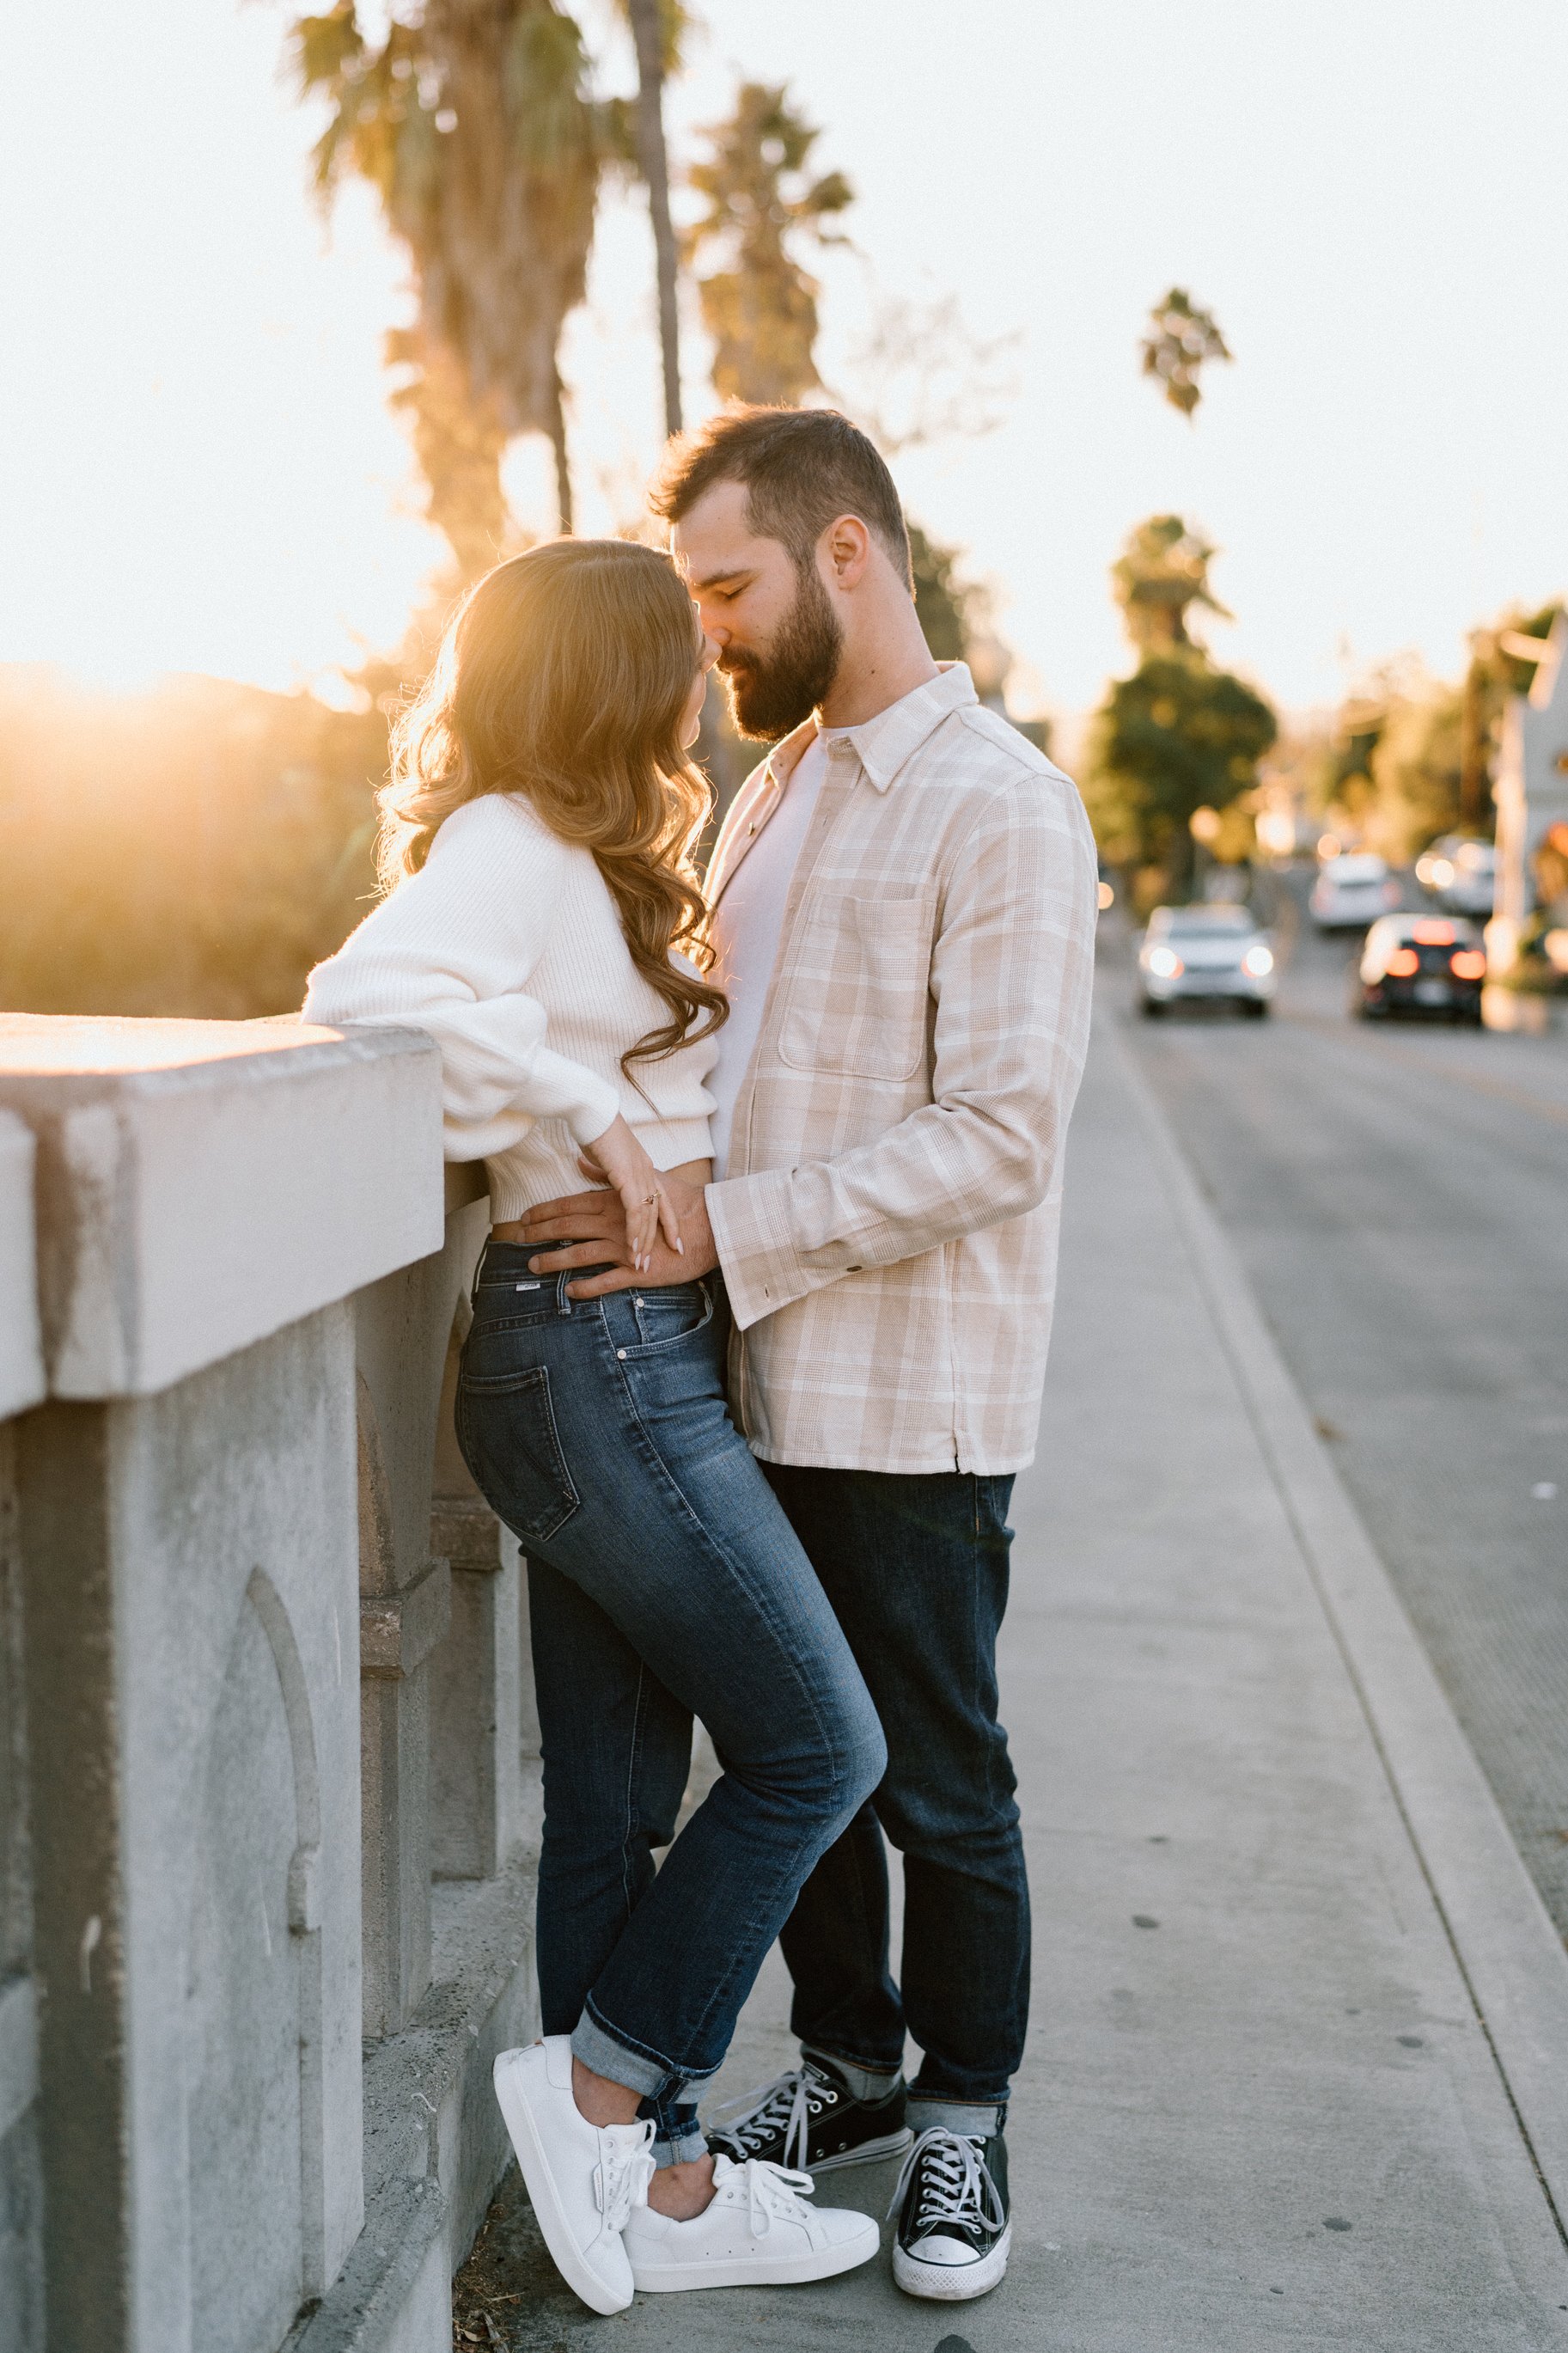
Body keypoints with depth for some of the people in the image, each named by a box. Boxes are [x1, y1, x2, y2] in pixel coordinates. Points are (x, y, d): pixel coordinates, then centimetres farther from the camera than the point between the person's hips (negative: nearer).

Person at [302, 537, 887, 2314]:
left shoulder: (578, 857, 18)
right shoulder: (514, 843, -13)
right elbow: (374, 994, -31)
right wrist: (600, 1124, -24)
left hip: (621, 1367, 10)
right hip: (597, 1357, -10)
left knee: (617, 1802, 13)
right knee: (816, 1749, -1)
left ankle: (654, 2182, 23)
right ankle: (598, 2086, 11)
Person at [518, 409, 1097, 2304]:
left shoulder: (998, 807, -13)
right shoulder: (776, 787, 14)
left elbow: (994, 1137, -21)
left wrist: (717, 1228, -23)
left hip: (910, 1407, -7)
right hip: (756, 1384, 7)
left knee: (939, 1785, 7)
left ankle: (964, 2114, 26)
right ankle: (848, 2062, 35)